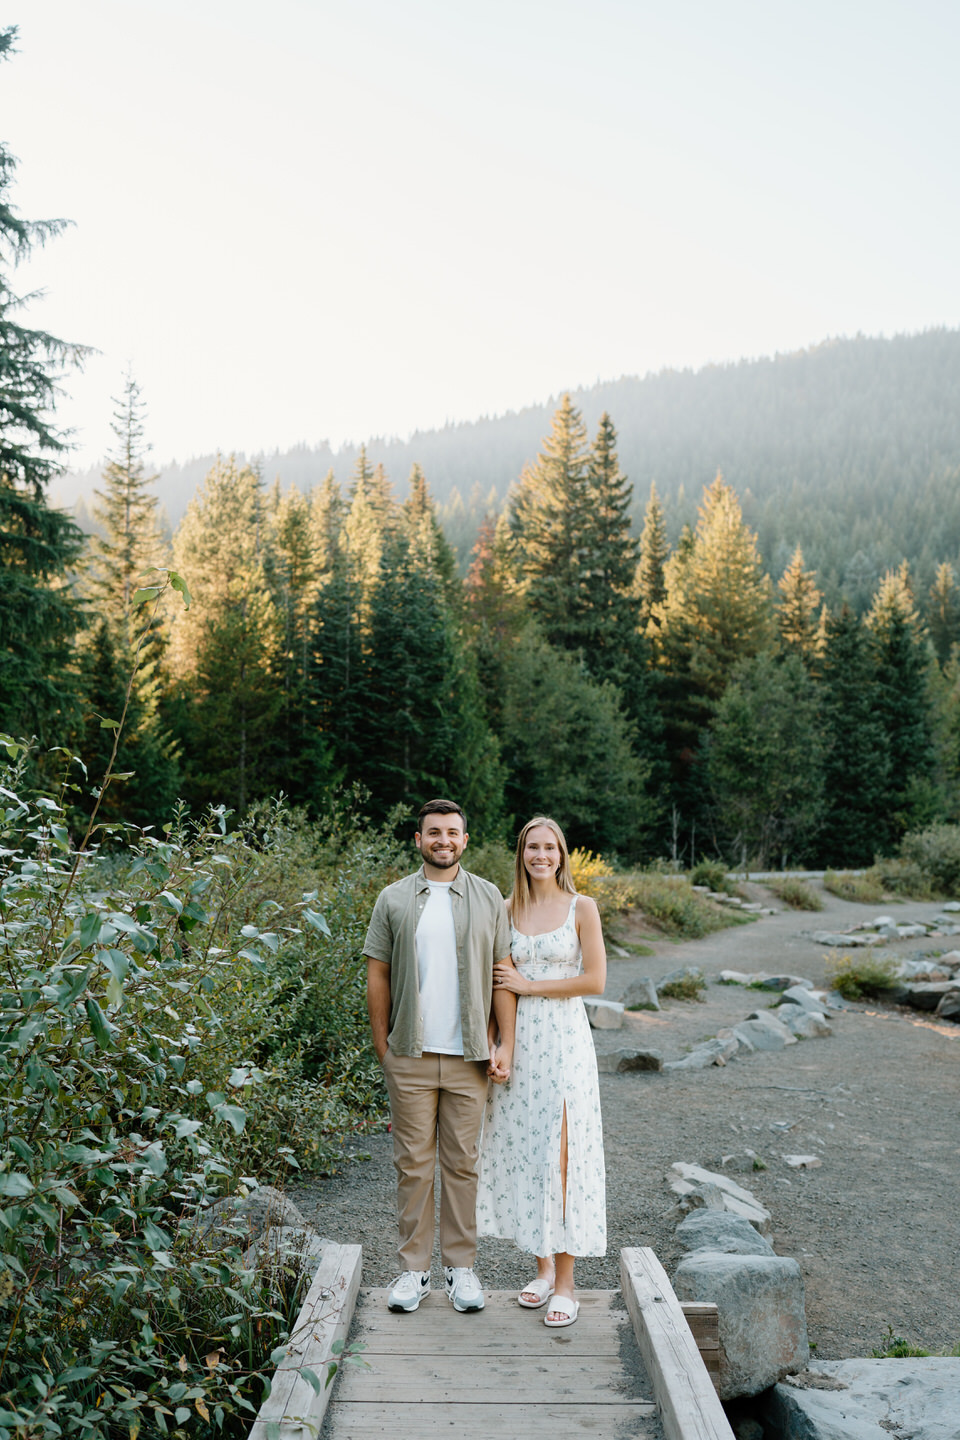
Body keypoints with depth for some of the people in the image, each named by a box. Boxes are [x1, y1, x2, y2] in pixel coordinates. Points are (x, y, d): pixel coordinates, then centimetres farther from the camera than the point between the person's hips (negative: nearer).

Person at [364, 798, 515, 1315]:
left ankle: (461, 1266, 19)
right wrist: (381, 1045, 2)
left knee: (462, 1162, 7)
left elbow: (503, 975, 4)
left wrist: (506, 1045, -1)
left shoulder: (488, 899, 6)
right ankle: (414, 1268, 17)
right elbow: (377, 975, 6)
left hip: (469, 1057, 0)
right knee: (413, 1162, 5)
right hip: (410, 1057, 0)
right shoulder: (394, 900, 5)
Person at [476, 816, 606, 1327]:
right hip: (518, 1039, 4)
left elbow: (594, 979, -7)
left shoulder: (581, 908, -2)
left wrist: (530, 985, -7)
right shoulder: (507, 909, 8)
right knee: (522, 1148, 7)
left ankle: (565, 1283, 6)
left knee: (562, 1151, -3)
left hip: (563, 1038, -4)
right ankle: (542, 1268, 22)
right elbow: (499, 980, 14)